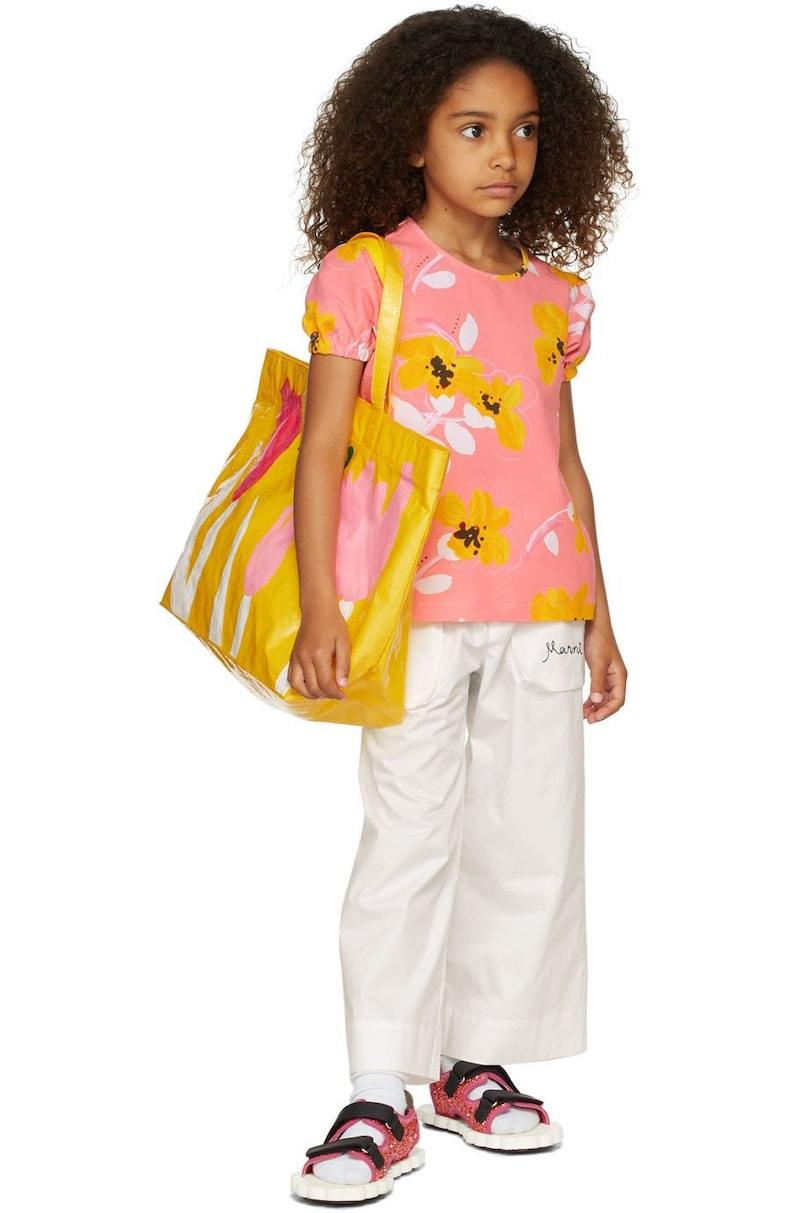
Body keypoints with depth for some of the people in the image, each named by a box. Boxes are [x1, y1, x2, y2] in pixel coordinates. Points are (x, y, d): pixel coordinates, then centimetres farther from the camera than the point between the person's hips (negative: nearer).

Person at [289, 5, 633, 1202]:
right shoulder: (367, 273, -3)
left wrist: (598, 615, 16)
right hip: (418, 608, -5)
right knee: (408, 844, -2)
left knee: (532, 846, 8)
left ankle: (478, 1065, 22)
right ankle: (380, 1098, 5)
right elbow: (323, 448, -5)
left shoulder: (555, 296, 11)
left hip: (541, 613, 5)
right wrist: (320, 607, -13)